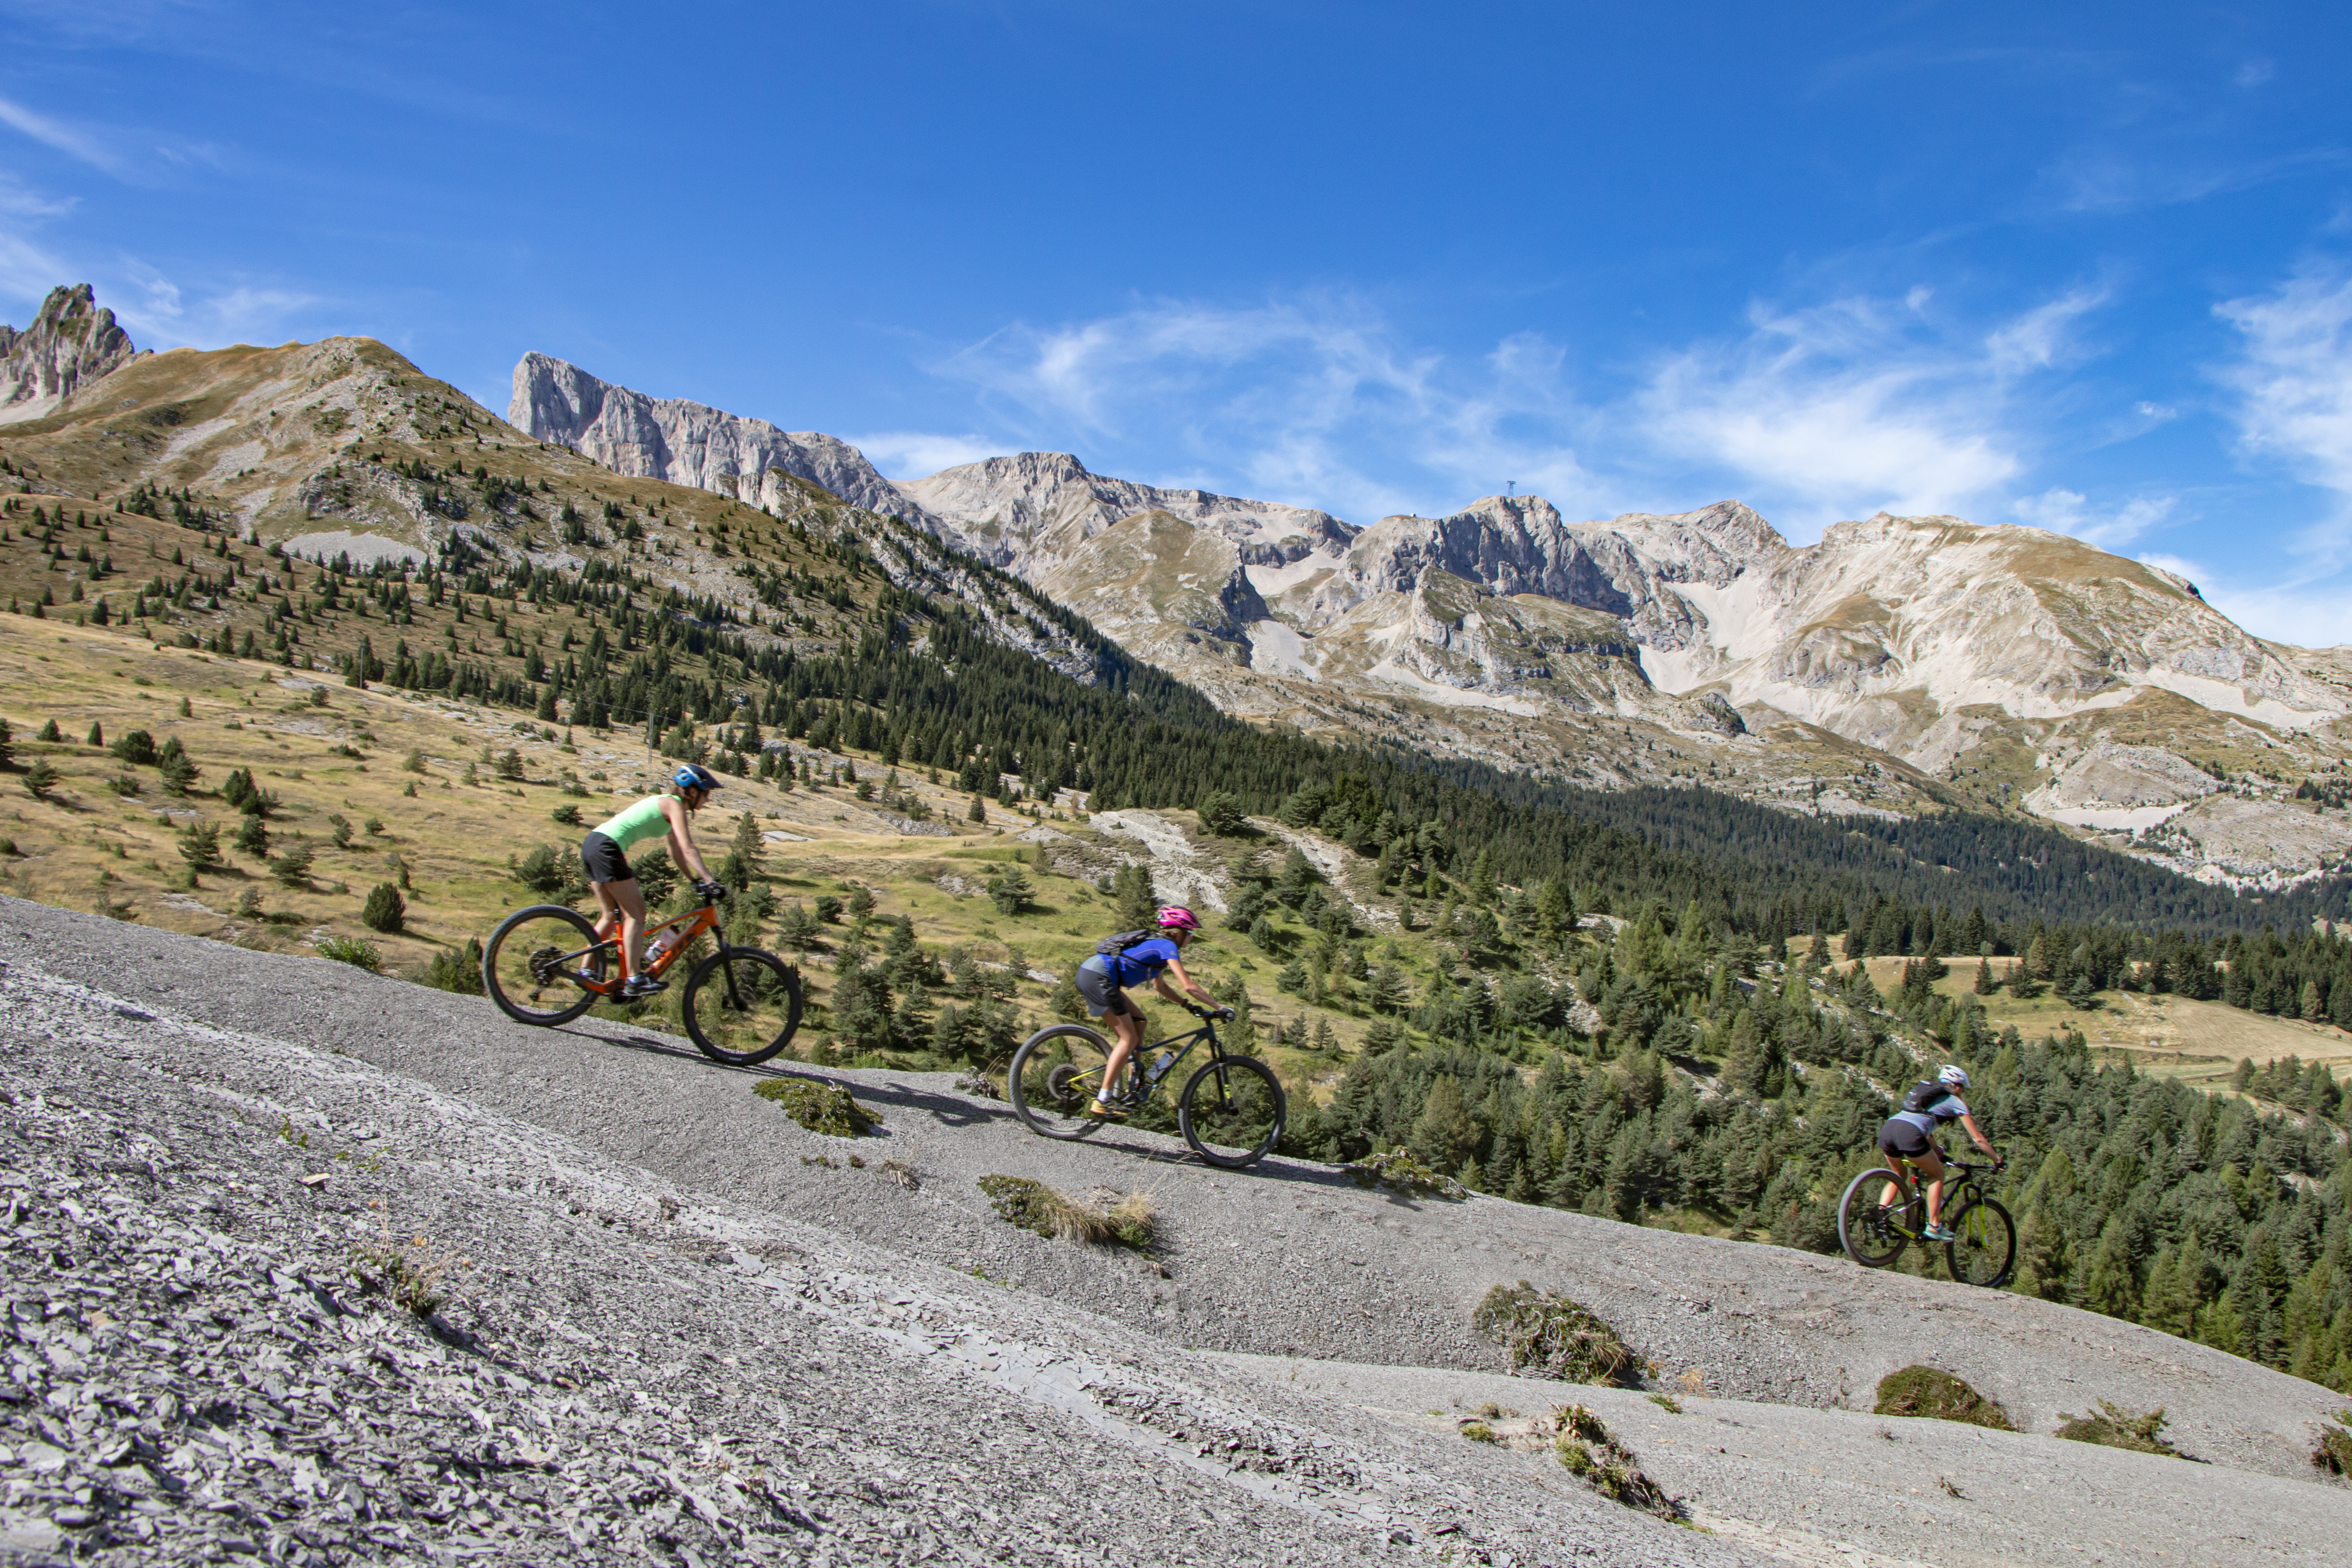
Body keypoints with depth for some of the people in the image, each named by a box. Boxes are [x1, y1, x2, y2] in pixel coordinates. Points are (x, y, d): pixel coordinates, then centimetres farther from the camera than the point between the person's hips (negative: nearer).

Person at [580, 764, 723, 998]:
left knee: (611, 915, 17)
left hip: (593, 842, 10)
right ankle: (634, 980, -7)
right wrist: (710, 882, -22)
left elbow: (677, 853, 26)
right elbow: (688, 849, -17)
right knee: (636, 913, -5)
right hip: (607, 848, -10)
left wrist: (696, 881, 25)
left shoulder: (666, 803, 22)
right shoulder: (674, 805, -6)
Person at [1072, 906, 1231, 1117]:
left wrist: (1187, 1005, 29)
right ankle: (1101, 1102, -11)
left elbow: (1159, 985, 34)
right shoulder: (1167, 946, -4)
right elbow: (1188, 985, -10)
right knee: (1129, 1039, -6)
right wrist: (1218, 1007, -3)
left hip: (1088, 971, 10)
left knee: (1138, 1022, 17)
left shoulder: (1155, 944, 24)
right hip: (1098, 978, -10)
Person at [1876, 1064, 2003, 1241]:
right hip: (1909, 1135, -6)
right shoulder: (1955, 1102, 18)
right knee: (1937, 1176, 15)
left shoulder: (1924, 1089, 35)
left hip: (1887, 1129, 6)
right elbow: (1978, 1139, 20)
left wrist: (1937, 1152, 54)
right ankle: (1934, 1227, 10)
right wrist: (1998, 1159, 32)